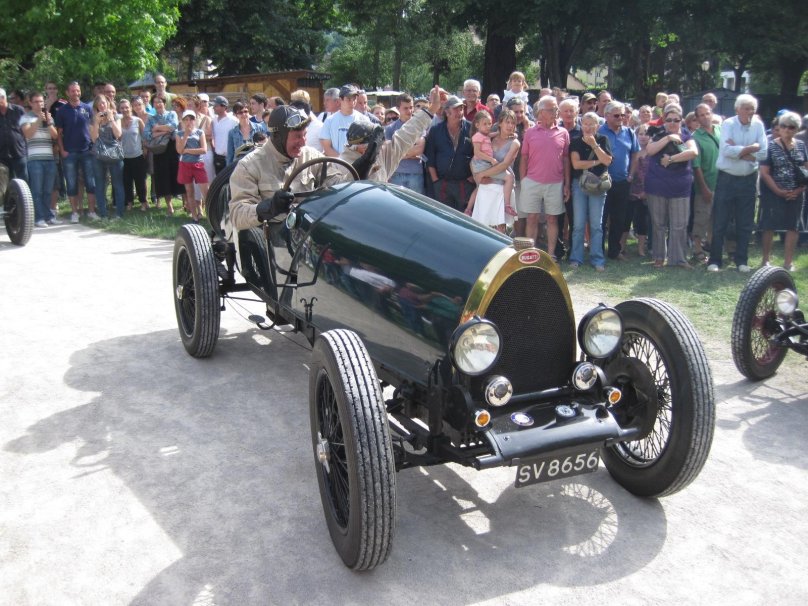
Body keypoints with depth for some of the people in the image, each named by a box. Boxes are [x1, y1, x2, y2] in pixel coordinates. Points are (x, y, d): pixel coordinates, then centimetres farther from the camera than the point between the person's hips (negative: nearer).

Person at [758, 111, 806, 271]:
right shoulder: (771, 146, -5)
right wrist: (778, 191, -14)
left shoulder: (801, 146, 7)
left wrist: (800, 189, -5)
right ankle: (766, 259, 14)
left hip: (795, 194, 4)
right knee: (769, 226, 0)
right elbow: (764, 173, -8)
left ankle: (788, 261, 14)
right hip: (773, 193, -4)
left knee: (792, 226, 6)